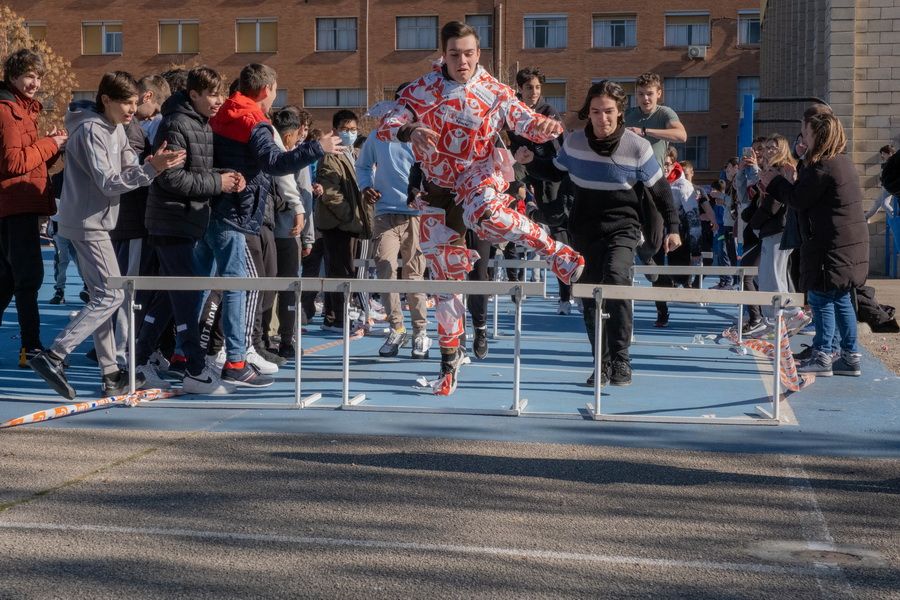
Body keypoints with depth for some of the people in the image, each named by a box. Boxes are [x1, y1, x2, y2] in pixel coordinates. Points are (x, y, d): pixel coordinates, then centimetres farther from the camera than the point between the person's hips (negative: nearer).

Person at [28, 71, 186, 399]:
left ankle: (110, 373, 15)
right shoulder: (91, 130, -16)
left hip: (95, 222, 10)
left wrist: (150, 164, -13)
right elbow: (108, 183, -21)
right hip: (86, 222, -10)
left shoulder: (116, 129, 13)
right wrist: (151, 168, -28)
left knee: (102, 296, 11)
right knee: (111, 296, -13)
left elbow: (127, 171, 7)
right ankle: (52, 357, -14)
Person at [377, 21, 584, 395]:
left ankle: (556, 252, -24)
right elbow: (386, 126, -12)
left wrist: (545, 127, -33)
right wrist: (409, 131, -35)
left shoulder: (493, 91, -5)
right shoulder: (422, 89, -4)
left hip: (479, 173, -2)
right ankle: (449, 357, 18)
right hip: (439, 189, 2)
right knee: (446, 278, 4)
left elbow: (525, 121, -9)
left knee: (483, 214, -41)